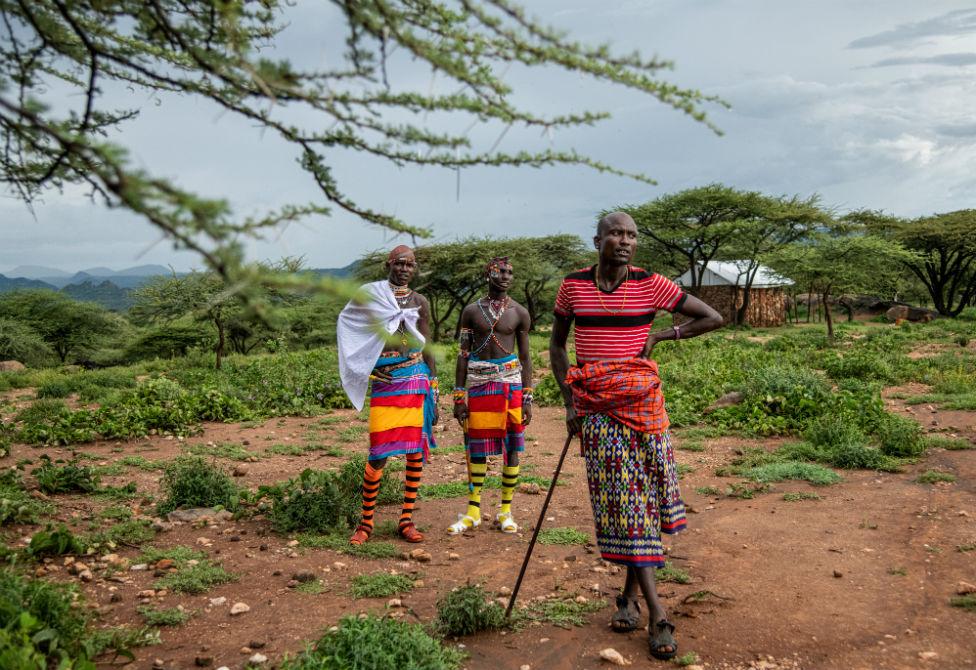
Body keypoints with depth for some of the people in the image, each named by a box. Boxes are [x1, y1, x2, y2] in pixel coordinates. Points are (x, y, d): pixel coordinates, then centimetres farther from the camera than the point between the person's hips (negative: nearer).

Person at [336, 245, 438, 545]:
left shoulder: (420, 302, 12)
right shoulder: (372, 295, 3)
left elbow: (427, 350, 14)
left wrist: (434, 394, 10)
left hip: (416, 380, 3)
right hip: (384, 383, -3)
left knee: (416, 452, 3)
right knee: (378, 455, -5)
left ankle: (407, 520, 14)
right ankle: (366, 522, 10)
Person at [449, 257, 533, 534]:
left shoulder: (519, 313, 3)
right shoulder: (472, 311, 4)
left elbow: (525, 357, 5)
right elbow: (463, 355, 5)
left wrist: (527, 398, 0)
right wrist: (459, 396, 1)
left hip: (510, 381, 0)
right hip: (479, 383, 0)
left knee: (512, 447, 3)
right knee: (477, 448, 4)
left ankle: (506, 510, 14)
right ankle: (473, 510, 15)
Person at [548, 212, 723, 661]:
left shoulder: (650, 285, -3)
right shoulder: (573, 286, 1)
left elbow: (713, 318, 3)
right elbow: (557, 346, 10)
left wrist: (660, 336, -4)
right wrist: (569, 401, 3)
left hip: (641, 401, 0)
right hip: (596, 406, 0)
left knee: (641, 494, 4)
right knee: (618, 499, -2)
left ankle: (630, 594, 23)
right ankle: (658, 614, 3)